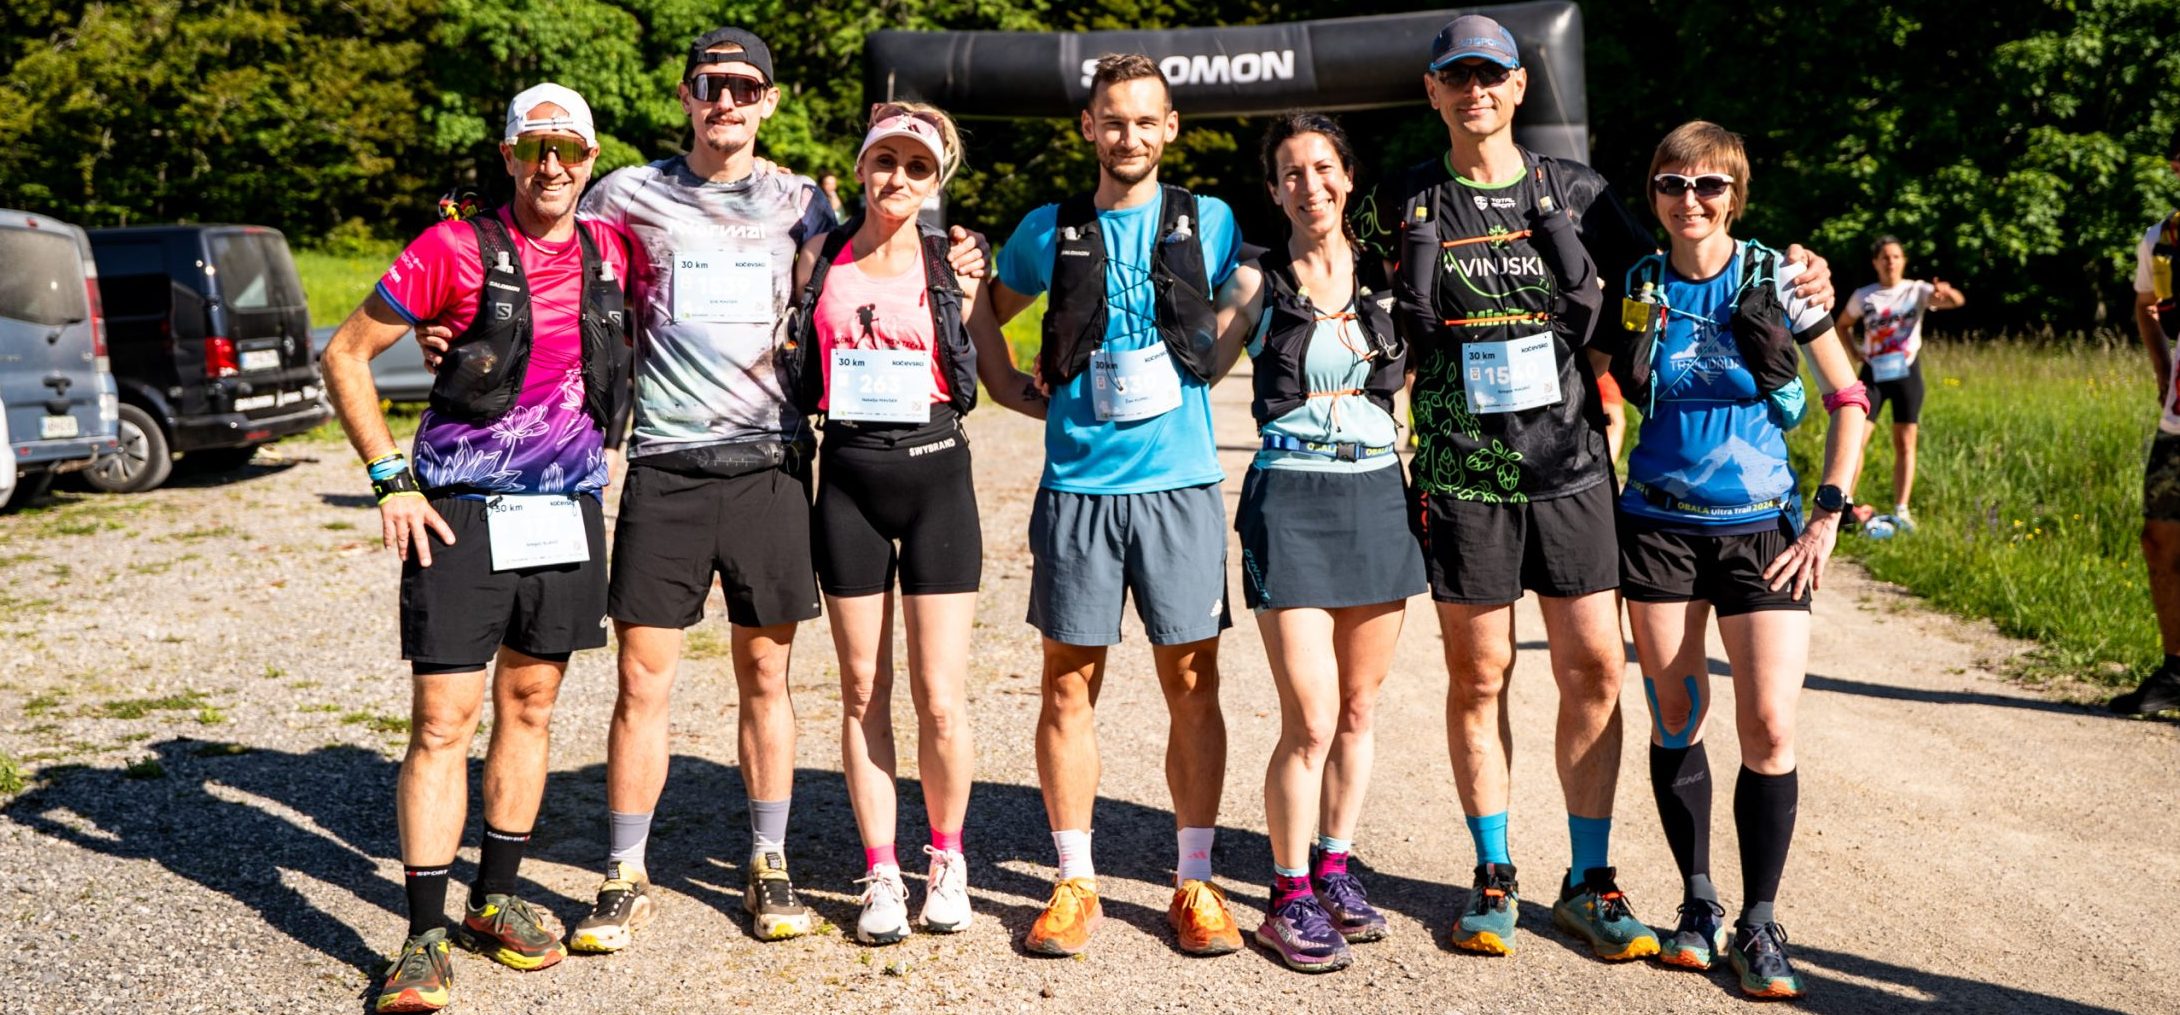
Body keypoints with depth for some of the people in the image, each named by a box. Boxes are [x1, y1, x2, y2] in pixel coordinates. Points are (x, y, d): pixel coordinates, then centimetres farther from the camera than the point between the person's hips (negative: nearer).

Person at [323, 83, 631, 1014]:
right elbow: (344, 354, -2)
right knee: (443, 722, -5)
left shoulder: (610, 253, 7)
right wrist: (389, 479, -8)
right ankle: (424, 940, 2)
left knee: (529, 708, 12)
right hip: (463, 513, -4)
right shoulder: (455, 251, -6)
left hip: (567, 512, 5)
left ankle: (495, 899, 27)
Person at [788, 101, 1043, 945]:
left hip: (936, 474, -1)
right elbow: (790, 366, 17)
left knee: (942, 700, -3)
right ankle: (880, 874, 18)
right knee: (863, 693, 6)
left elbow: (1005, 382, 7)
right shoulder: (818, 257, 7)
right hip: (847, 478, 2)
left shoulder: (950, 265, 3)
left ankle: (947, 858, 20)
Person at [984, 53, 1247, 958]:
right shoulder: (1048, 232, 7)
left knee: (1192, 683, 2)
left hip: (1181, 483, 0)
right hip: (1078, 485, 1)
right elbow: (984, 318, 21)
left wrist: (1201, 374, 10)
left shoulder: (1211, 223, 6)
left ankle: (1194, 882, 13)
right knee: (1069, 685, 3)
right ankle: (1074, 884, 14)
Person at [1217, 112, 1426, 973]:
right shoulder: (1256, 283, 1)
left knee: (1359, 708, 11)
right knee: (1311, 719, -6)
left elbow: (1416, 373, 20)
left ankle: (1334, 867, 28)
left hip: (1379, 496, 4)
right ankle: (1289, 899, 9)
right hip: (1290, 501, -4)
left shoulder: (1385, 280, 9)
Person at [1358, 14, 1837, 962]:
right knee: (1478, 676, 5)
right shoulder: (1401, 207, 4)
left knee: (1594, 667, 2)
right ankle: (1493, 878, 20)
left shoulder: (1576, 192, 6)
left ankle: (1588, 881, 16)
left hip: (1569, 466, 1)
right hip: (1461, 475, -1)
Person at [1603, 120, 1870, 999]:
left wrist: (1829, 513, -5)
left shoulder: (1777, 277, -2)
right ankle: (1698, 903, 21)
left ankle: (1759, 922, 6)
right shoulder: (1637, 287, 2)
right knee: (1675, 717, 6)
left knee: (1770, 726, -8)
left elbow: (1850, 400, 2)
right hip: (1658, 525, 2)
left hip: (1761, 529, -1)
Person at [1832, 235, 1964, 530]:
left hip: (1906, 372, 0)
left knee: (1905, 444, 2)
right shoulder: (1863, 296, 1)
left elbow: (1957, 301, -21)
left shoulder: (1917, 290, -4)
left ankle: (1901, 510, 8)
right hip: (1874, 373, 1)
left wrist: (1947, 292, -45)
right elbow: (1842, 325, 17)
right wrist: (1854, 350, -1)